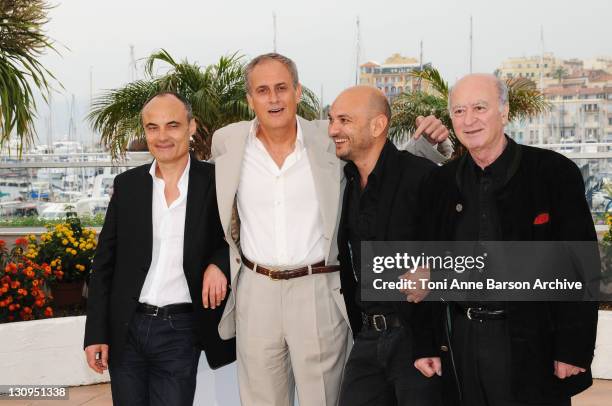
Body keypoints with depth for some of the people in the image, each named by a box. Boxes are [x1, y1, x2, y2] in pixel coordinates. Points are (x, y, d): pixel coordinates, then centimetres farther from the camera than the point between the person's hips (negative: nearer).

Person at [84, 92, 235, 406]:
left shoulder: (215, 183, -3)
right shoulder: (126, 185, 4)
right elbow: (104, 262, 6)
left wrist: (219, 263, -14)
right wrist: (96, 332, 1)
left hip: (179, 332, -2)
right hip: (125, 330, 3)